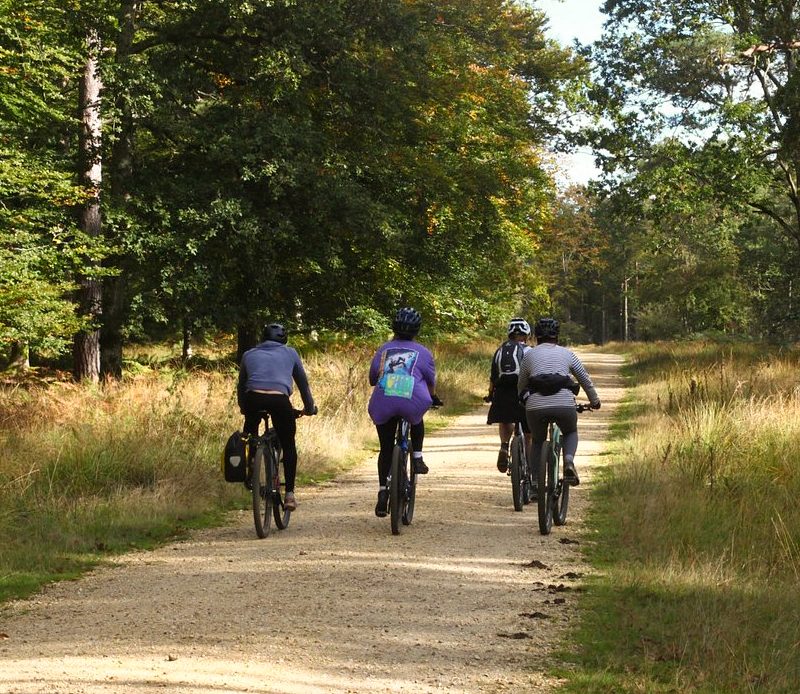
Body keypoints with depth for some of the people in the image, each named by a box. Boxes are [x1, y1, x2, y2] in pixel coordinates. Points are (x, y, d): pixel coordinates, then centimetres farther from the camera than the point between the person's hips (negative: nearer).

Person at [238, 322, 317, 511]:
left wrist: (243, 408, 52)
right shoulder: (289, 353, 26)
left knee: (250, 432, 29)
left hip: (254, 398, 1)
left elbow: (241, 385, 37)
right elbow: (303, 382, 33)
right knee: (288, 445, 15)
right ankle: (289, 493, 7)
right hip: (279, 400, -1)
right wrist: (309, 407, 45)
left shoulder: (249, 355, 29)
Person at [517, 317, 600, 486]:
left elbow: (520, 385, 29)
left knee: (538, 442, 26)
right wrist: (595, 401, 42)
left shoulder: (529, 355, 20)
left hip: (535, 406, 0)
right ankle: (569, 461, 0)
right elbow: (586, 380, 26)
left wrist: (523, 401, 49)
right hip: (564, 404, 0)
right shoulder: (567, 354, 19)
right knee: (571, 433, 29)